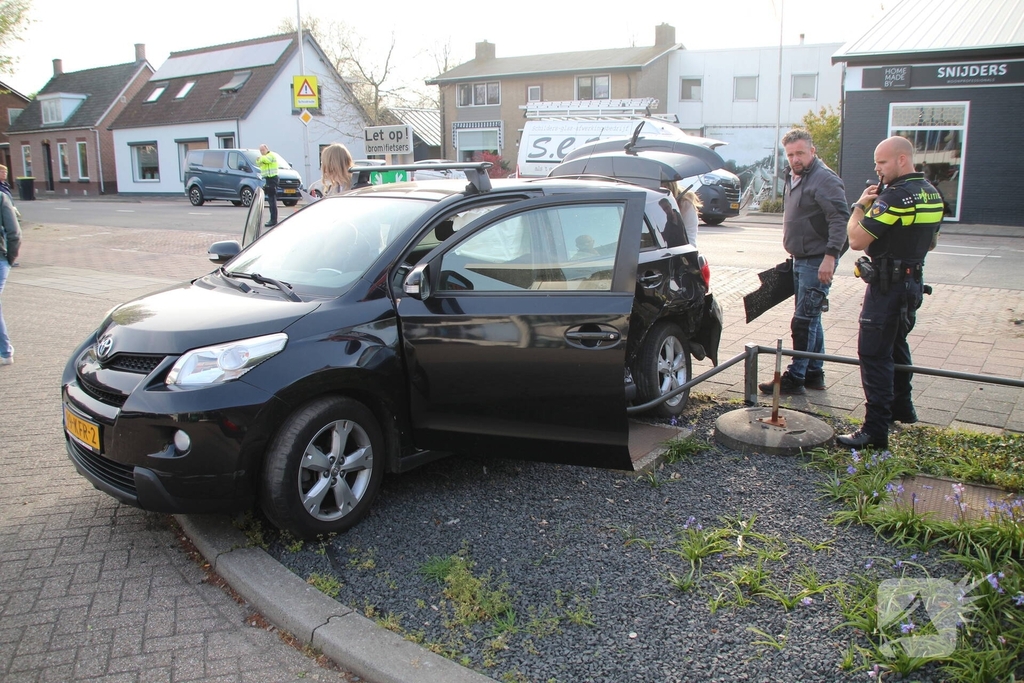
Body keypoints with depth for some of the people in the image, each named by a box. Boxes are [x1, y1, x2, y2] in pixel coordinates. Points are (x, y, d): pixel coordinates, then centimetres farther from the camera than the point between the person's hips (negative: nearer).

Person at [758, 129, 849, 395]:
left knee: (804, 320, -7)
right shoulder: (794, 178, 14)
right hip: (801, 260, 10)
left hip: (818, 261, -10)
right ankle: (814, 373, 25)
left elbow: (840, 219, -23)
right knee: (810, 319, 15)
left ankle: (795, 377, -1)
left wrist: (830, 255, -28)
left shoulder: (824, 179, -16)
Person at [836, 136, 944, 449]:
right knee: (896, 346, 24)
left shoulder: (894, 196, -20)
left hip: (888, 285, -10)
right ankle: (901, 408, 38)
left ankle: (875, 430, -9)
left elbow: (856, 240, -20)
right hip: (914, 281, 10)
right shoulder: (932, 194, 10)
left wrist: (861, 205, -7)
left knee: (874, 354, -8)